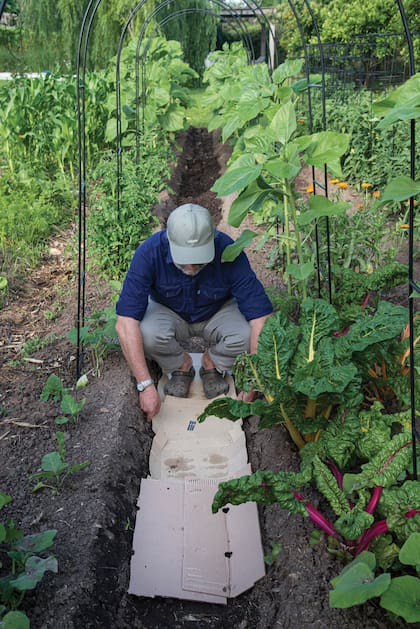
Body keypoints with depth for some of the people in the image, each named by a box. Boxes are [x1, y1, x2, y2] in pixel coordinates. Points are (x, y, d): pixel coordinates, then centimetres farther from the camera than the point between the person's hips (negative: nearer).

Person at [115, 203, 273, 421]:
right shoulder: (149, 252, -32)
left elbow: (261, 317, -31)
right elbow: (126, 323, -34)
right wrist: (145, 385, -38)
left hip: (217, 313, 0)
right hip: (169, 313, 0)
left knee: (246, 334, -31)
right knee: (147, 333, -33)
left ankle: (212, 363, 3)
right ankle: (181, 366, 1)